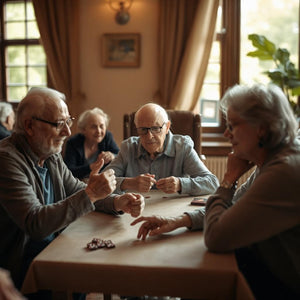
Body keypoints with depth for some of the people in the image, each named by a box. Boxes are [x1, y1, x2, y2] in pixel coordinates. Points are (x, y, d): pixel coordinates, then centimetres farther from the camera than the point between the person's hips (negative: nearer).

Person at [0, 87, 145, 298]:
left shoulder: (51, 156, 4)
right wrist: (90, 194, -30)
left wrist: (117, 203, -8)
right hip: (21, 266, -8)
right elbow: (35, 225, -29)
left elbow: (77, 191, 11)